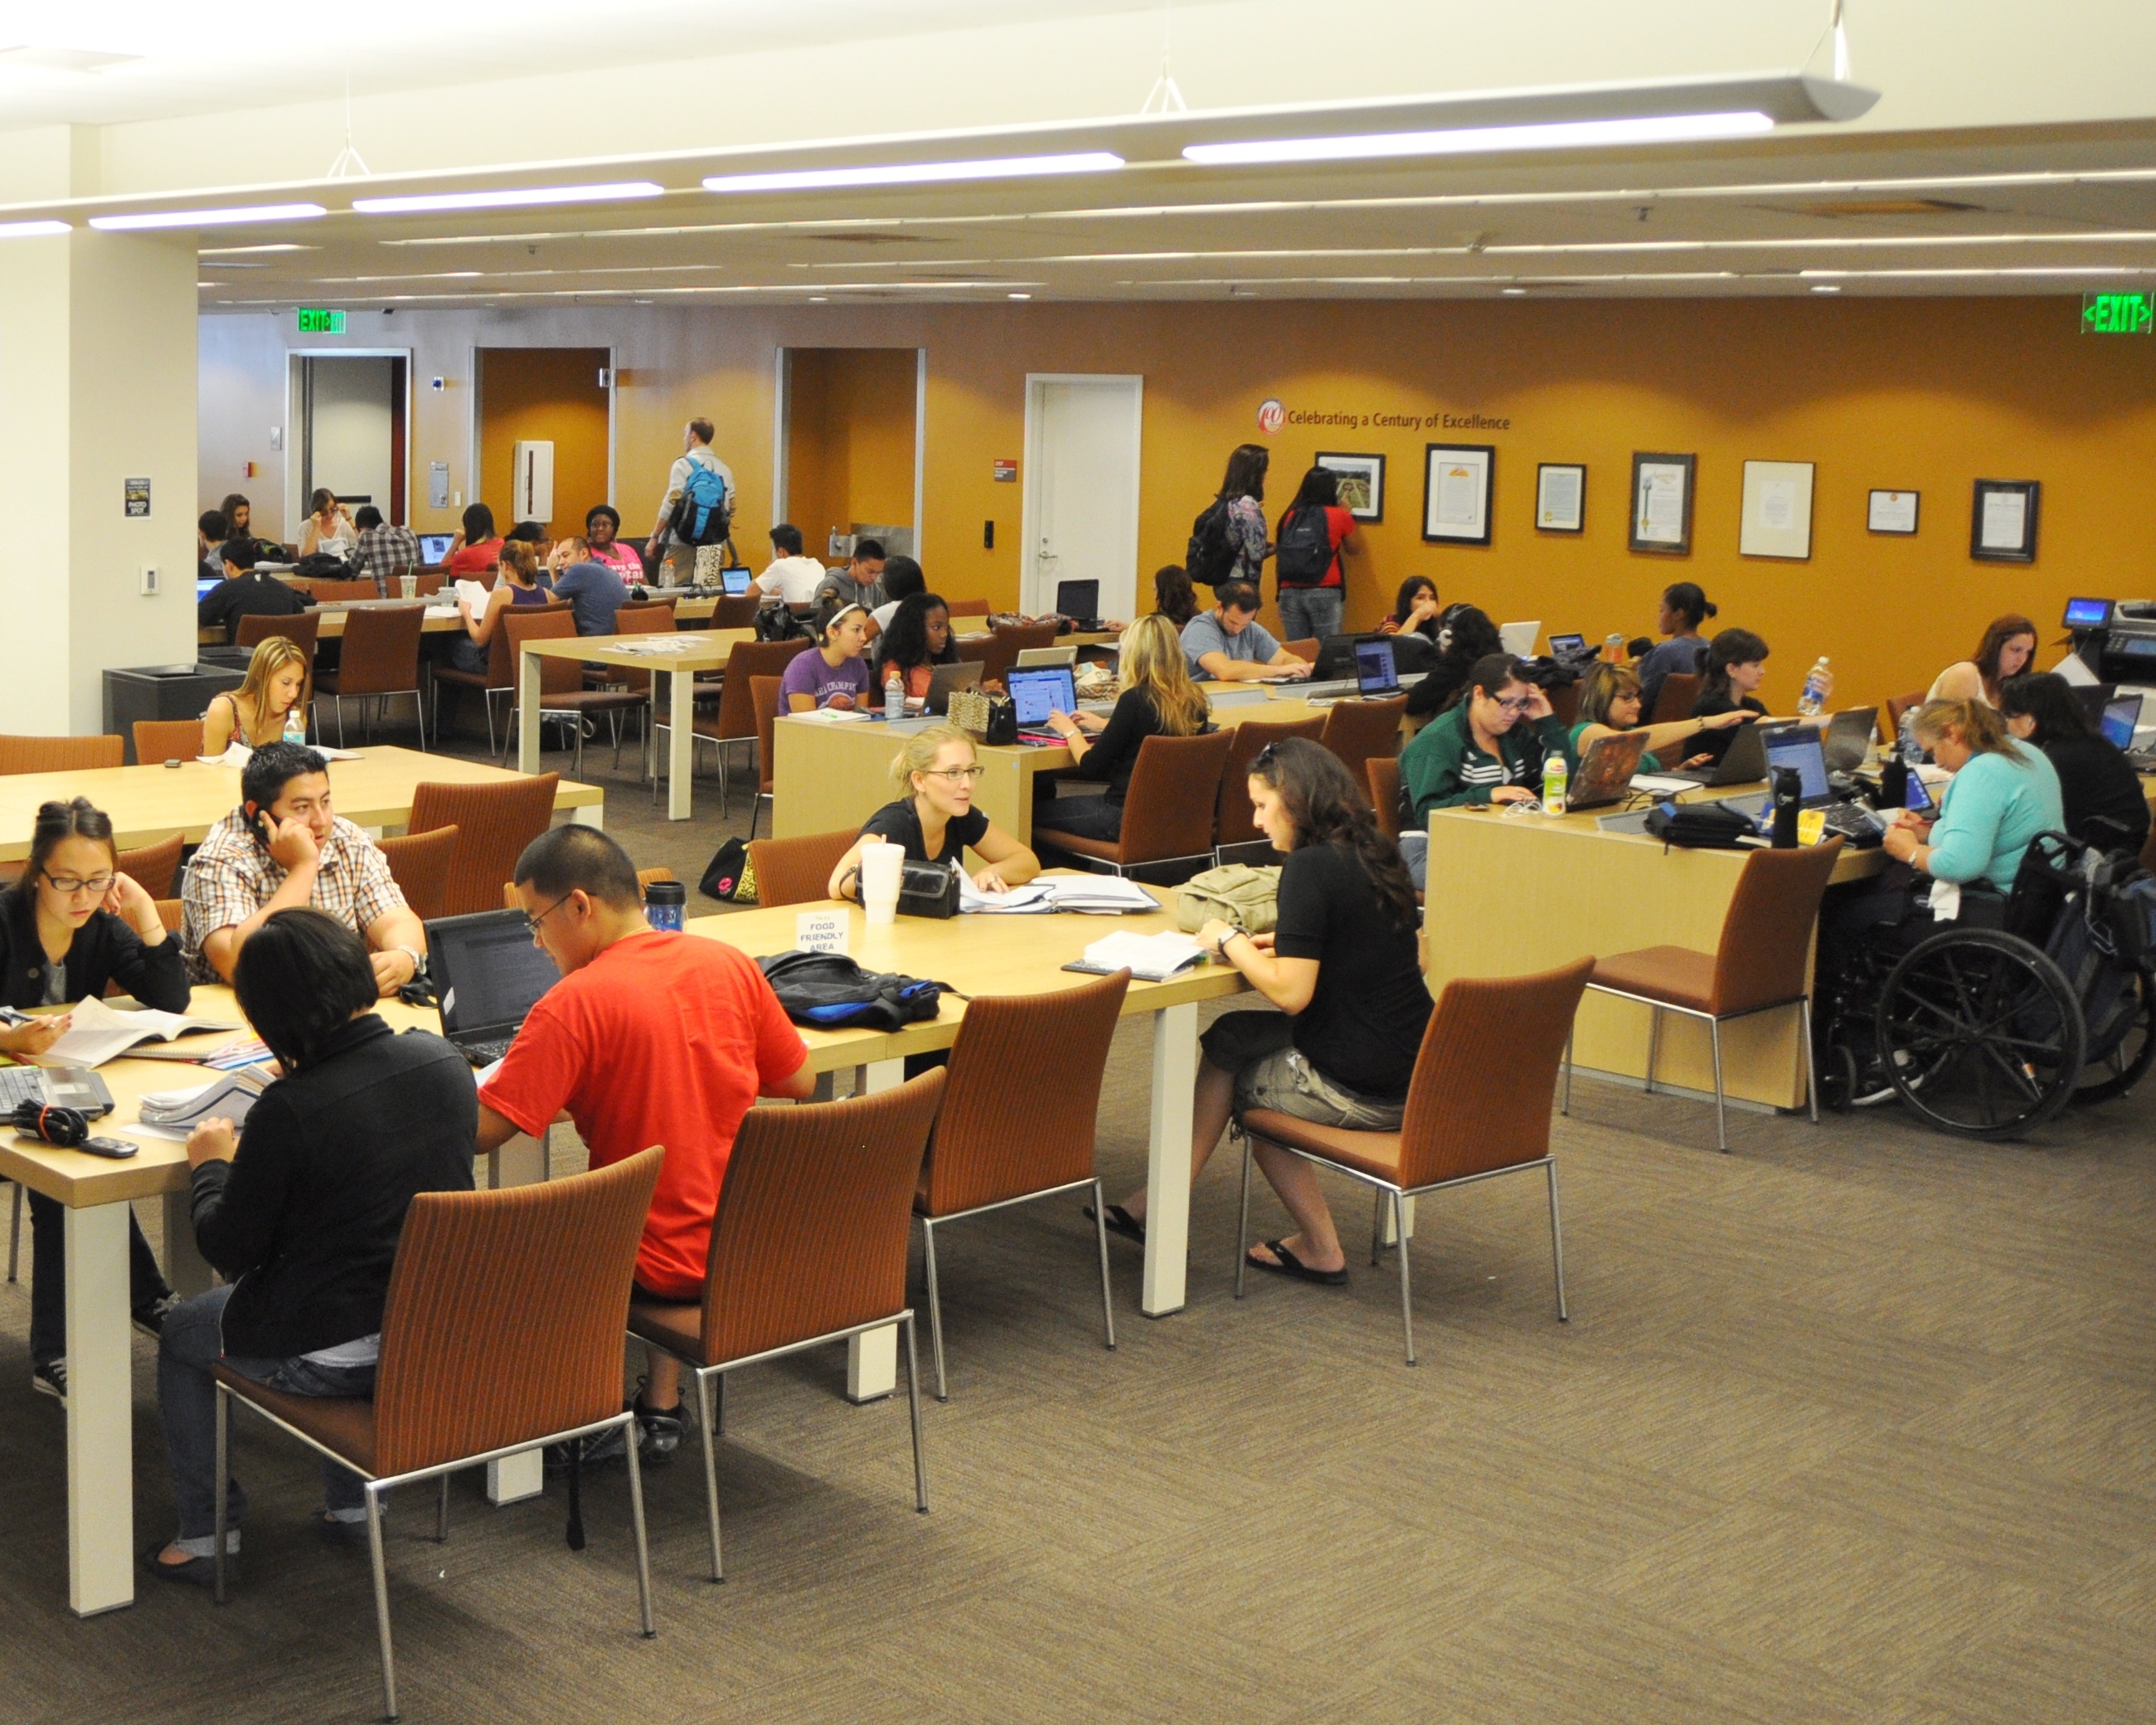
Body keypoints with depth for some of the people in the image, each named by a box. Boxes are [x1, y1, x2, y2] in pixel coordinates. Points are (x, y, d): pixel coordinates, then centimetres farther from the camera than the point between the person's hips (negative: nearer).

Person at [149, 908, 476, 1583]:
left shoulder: (290, 1110, -24)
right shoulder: (443, 1061, -8)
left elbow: (230, 1250, -12)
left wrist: (210, 1166, 6)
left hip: (335, 1354, -5)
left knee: (182, 1333, 23)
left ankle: (206, 1533, 31)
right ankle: (351, 1503, 40)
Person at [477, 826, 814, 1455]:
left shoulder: (575, 1005, -19)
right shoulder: (731, 964, -1)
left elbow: (482, 1131, -20)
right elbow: (799, 1084, 9)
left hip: (661, 1267, -5)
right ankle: (661, 1406, 32)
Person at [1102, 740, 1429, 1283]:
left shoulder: (1310, 867, -17)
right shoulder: (1377, 856, 8)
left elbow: (1289, 993, -22)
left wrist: (1230, 941, -5)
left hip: (1360, 1092, -8)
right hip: (1413, 1076, 8)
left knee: (1226, 1050, 16)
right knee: (1236, 1036, 20)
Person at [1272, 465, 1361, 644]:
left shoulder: (1290, 516, 8)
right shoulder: (1339, 516, 0)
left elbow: (1279, 554, 16)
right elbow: (1355, 549, 15)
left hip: (1290, 593, 3)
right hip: (1324, 593, -3)